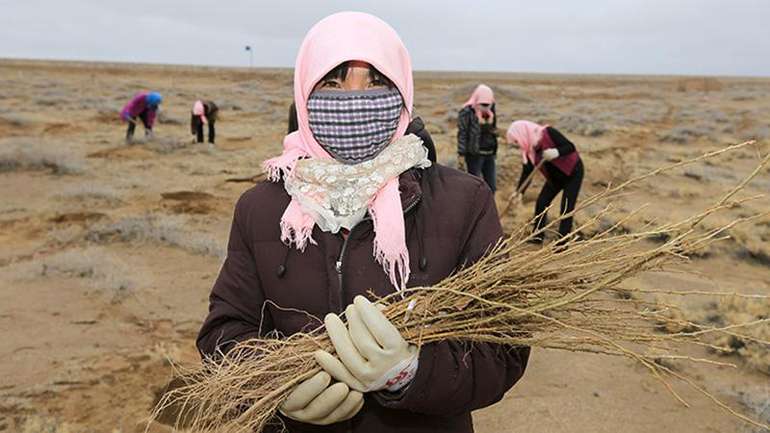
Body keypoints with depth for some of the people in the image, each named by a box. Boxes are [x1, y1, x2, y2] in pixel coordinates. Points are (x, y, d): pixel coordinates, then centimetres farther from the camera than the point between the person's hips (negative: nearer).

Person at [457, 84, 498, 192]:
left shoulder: (490, 112, 9)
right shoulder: (466, 112, -11)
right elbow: (462, 134, -13)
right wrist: (461, 155, -15)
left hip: (489, 155, 7)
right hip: (474, 155, -7)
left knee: (492, 186, 11)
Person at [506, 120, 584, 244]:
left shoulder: (548, 133, -26)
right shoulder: (528, 150, -8)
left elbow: (570, 147, -28)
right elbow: (526, 172, -7)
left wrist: (556, 152, -46)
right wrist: (519, 192, -16)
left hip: (573, 172, -7)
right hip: (555, 177, 7)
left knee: (567, 207, -10)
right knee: (541, 202, 2)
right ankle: (537, 236, 16)